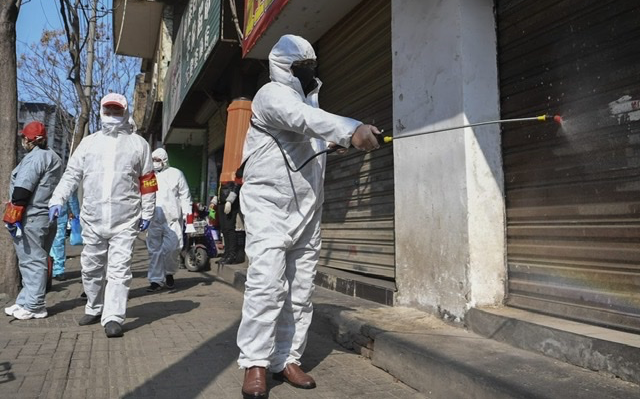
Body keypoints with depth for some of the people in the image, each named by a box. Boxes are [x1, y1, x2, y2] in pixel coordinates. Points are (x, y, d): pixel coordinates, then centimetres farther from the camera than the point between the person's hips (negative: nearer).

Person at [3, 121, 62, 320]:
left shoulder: (36, 157, -12)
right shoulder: (53, 157, 19)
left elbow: (23, 188, -18)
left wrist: (14, 213, -13)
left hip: (31, 217, -10)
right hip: (46, 216, 10)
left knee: (32, 261, -5)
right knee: (32, 260, 15)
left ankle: (33, 307, 0)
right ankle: (25, 302, 24)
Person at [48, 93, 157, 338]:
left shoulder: (138, 144, 6)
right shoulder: (89, 143, 12)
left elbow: (147, 182, 7)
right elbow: (72, 174, 10)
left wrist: (147, 213, 3)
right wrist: (57, 199, -4)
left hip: (125, 220, -3)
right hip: (93, 219, 3)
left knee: (119, 269, -7)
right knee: (91, 268, 14)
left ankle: (113, 318, -5)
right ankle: (94, 309, 32)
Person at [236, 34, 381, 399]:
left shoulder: (310, 98, 20)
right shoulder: (272, 95, -8)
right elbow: (303, 119, -32)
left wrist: (337, 142, 7)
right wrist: (350, 129, -47)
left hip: (307, 211, 8)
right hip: (270, 207, -7)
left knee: (301, 291, 5)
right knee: (267, 283, -15)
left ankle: (287, 360, 14)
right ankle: (255, 364, -4)